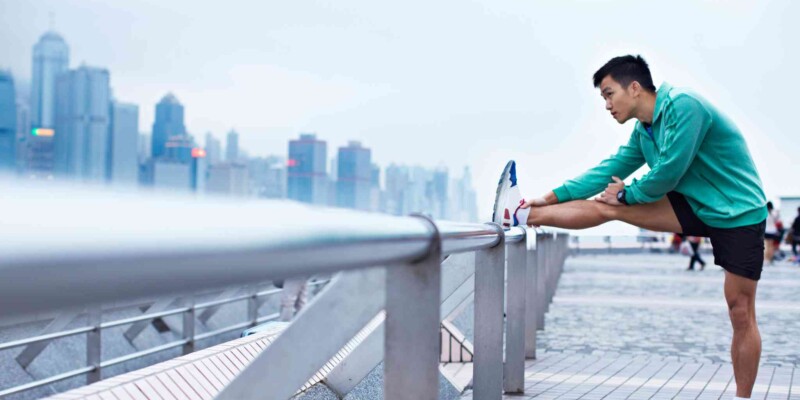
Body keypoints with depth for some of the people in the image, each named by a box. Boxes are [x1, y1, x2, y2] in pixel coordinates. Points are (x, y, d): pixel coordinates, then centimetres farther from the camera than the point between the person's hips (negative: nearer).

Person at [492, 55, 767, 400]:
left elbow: (667, 174, -23)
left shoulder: (684, 106, -22)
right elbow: (609, 171, 7)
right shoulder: (644, 132, 5)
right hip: (698, 207, 7)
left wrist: (626, 194, -6)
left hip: (740, 213, -7)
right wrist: (549, 198, 4)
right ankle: (522, 215, -2)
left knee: (740, 312, -4)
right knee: (607, 207, -5)